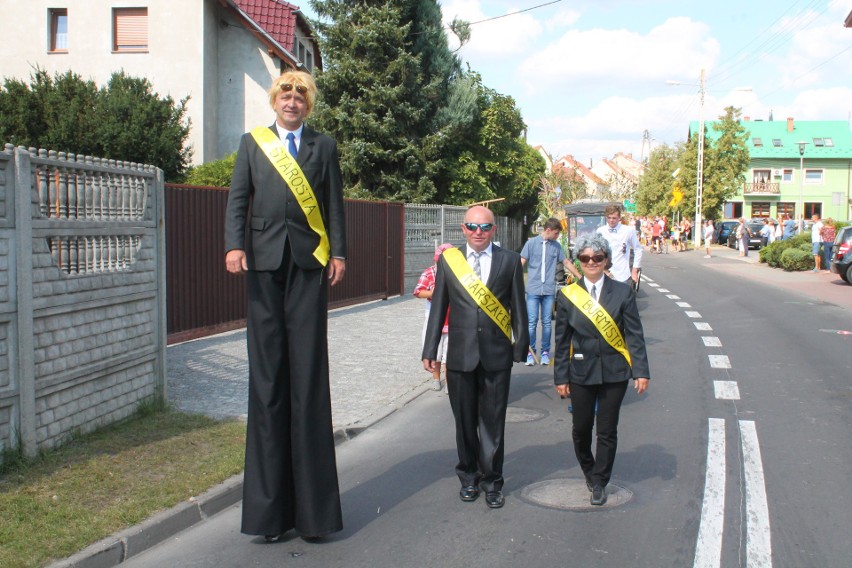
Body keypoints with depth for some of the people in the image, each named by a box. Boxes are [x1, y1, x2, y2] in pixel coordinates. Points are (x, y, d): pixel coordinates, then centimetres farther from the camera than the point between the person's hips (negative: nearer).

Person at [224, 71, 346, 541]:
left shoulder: (323, 147, 16)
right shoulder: (252, 143, 16)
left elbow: (334, 205, 11)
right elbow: (238, 199, 7)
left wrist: (339, 253, 0)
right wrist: (234, 245, -8)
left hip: (309, 260, 0)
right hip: (264, 258, 1)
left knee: (308, 370, -2)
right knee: (266, 370, 1)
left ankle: (312, 505, 5)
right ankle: (270, 505, 9)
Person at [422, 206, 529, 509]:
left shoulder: (510, 260, 2)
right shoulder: (448, 260, 4)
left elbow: (518, 307, 4)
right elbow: (438, 307, 6)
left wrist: (521, 347, 2)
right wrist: (430, 350, 4)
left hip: (496, 354, -1)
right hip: (460, 355, 1)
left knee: (493, 422, 5)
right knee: (465, 421, 12)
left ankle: (491, 481, 20)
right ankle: (469, 476, 29)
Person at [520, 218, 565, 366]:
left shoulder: (556, 246, 9)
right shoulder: (531, 243, 0)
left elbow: (565, 262, 19)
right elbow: (521, 263, -1)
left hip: (549, 290, 3)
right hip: (533, 289, -3)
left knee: (547, 322, 5)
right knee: (532, 322, -3)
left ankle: (545, 352, 14)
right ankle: (530, 352, 6)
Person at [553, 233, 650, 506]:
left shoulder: (622, 292, -2)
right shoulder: (567, 295, -1)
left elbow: (634, 335, -2)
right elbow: (562, 340, 2)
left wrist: (641, 371, -8)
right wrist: (561, 376, 1)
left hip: (614, 371, -1)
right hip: (581, 372, 1)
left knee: (607, 431, 5)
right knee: (581, 428, 10)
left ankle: (599, 483, 20)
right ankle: (588, 470, 37)